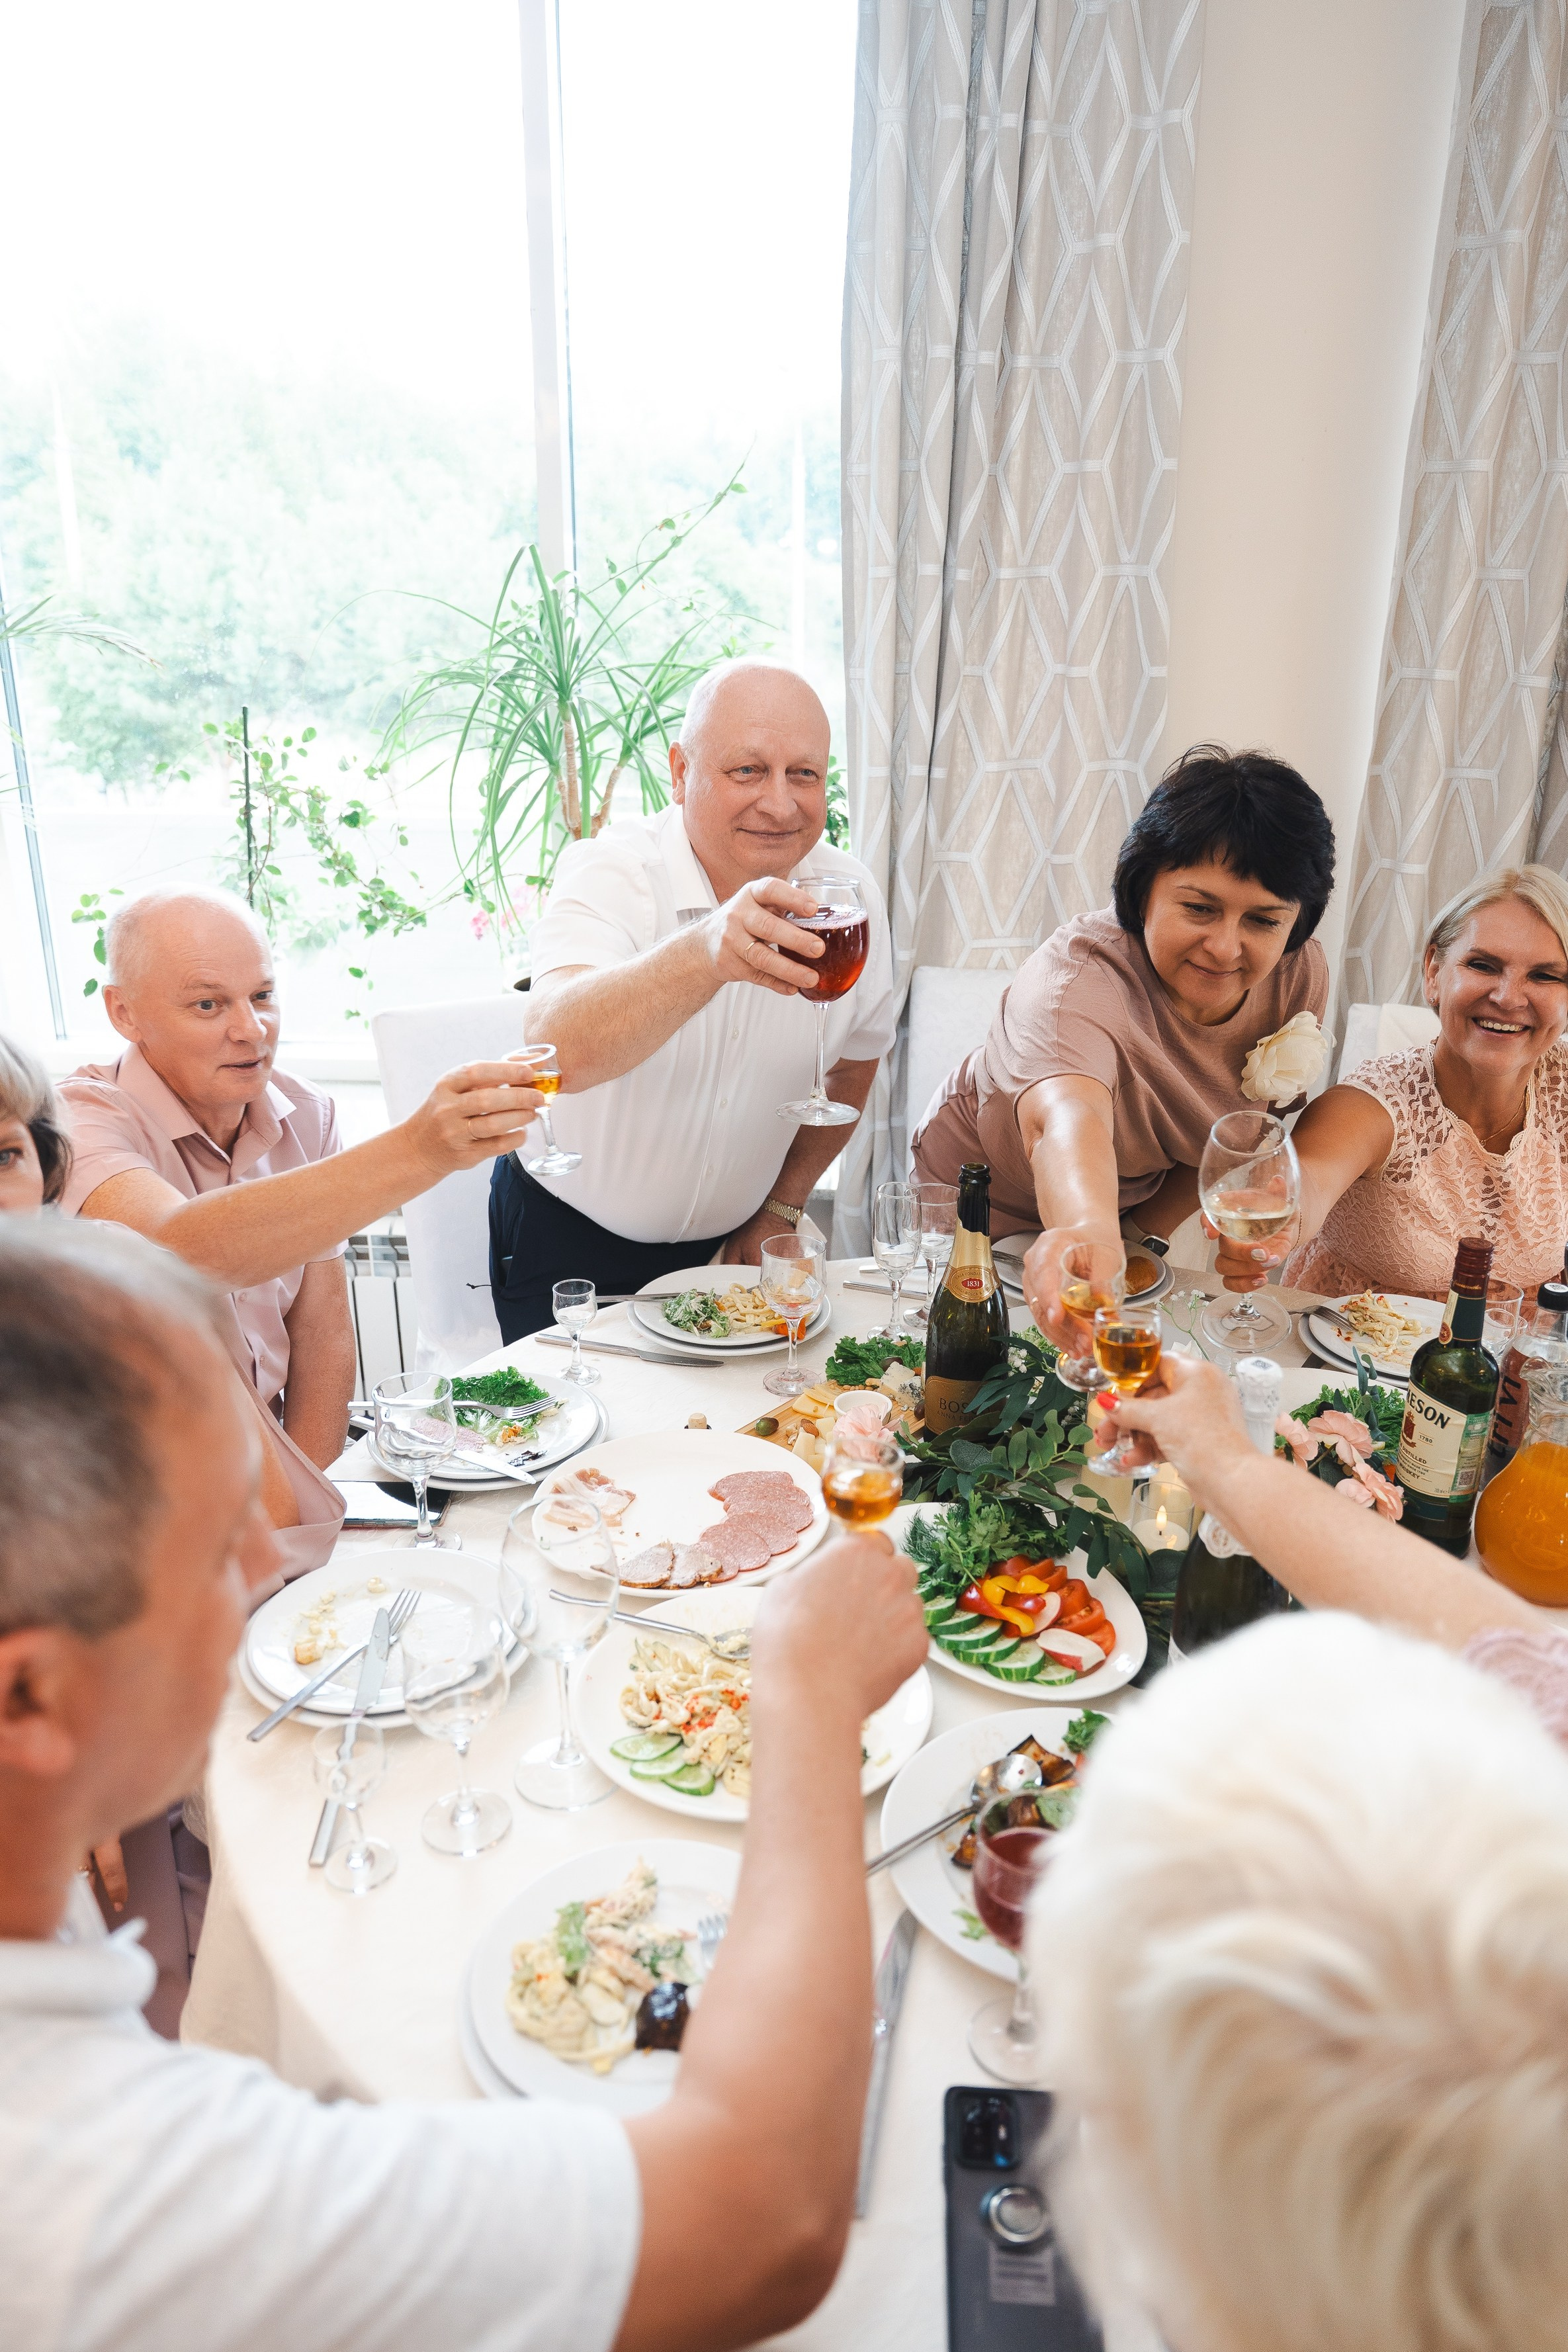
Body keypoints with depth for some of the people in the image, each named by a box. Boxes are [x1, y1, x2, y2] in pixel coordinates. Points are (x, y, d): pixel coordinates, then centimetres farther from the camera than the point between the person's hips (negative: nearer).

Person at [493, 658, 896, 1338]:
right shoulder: (608, 874, -23)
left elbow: (851, 1068, 8)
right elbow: (560, 1052, -43)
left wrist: (781, 1209, 5)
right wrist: (707, 953, -59)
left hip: (728, 1249, 4)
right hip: (566, 1246, -3)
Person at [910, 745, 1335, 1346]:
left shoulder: (1299, 976, -17)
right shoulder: (1076, 980, -37)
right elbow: (1066, 1116, -58)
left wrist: (1145, 1234, -19)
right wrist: (1088, 1234, -78)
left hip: (1134, 1206, 5)